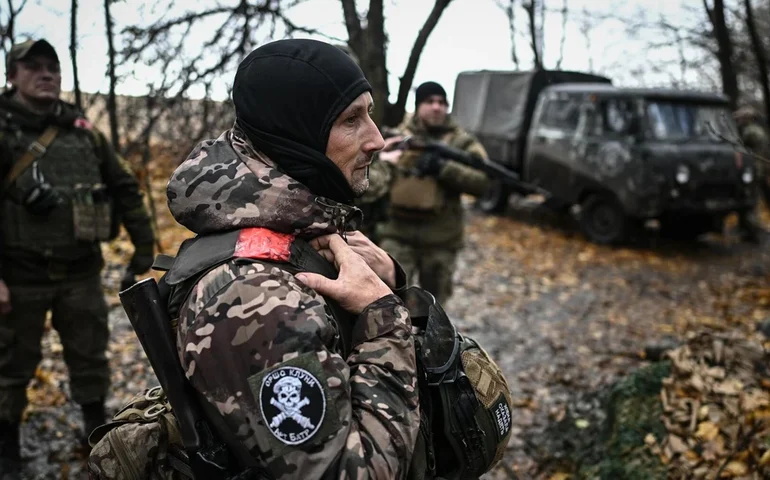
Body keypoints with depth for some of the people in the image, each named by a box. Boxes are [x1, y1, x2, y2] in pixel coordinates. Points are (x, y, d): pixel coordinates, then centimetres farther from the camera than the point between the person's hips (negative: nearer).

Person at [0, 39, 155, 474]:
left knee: (90, 357, 14)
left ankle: (99, 432, 31)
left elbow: (126, 188, 13)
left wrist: (144, 244, 13)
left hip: (82, 271, 3)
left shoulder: (84, 133, 6)